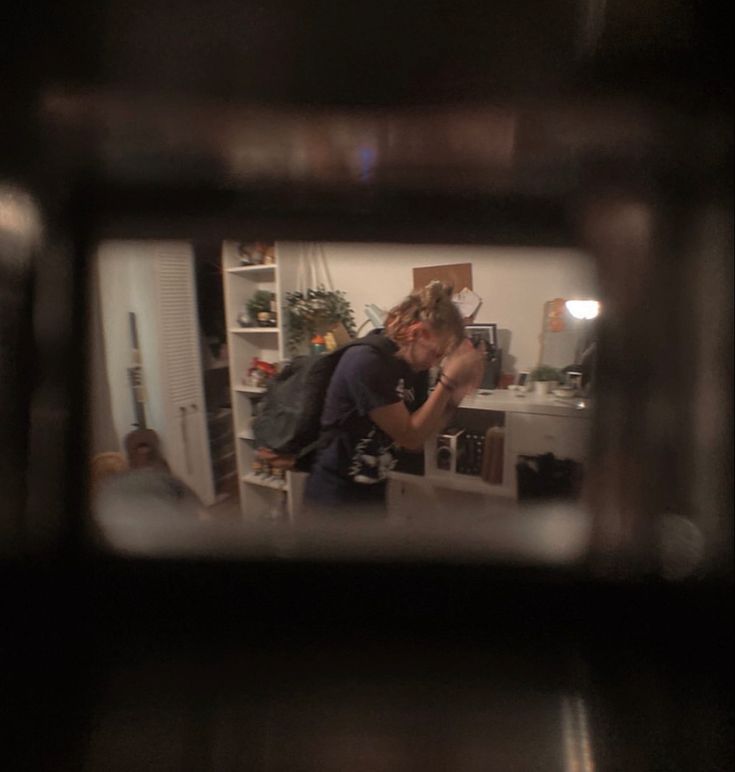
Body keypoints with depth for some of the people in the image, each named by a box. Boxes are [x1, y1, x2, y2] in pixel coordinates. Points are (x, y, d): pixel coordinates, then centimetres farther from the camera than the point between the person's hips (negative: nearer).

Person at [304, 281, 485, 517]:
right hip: (337, 495, -8)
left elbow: (420, 435, 3)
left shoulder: (413, 364, 0)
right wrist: (448, 379, -24)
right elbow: (410, 436, -22)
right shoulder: (367, 362, -24)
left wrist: (455, 395, -9)